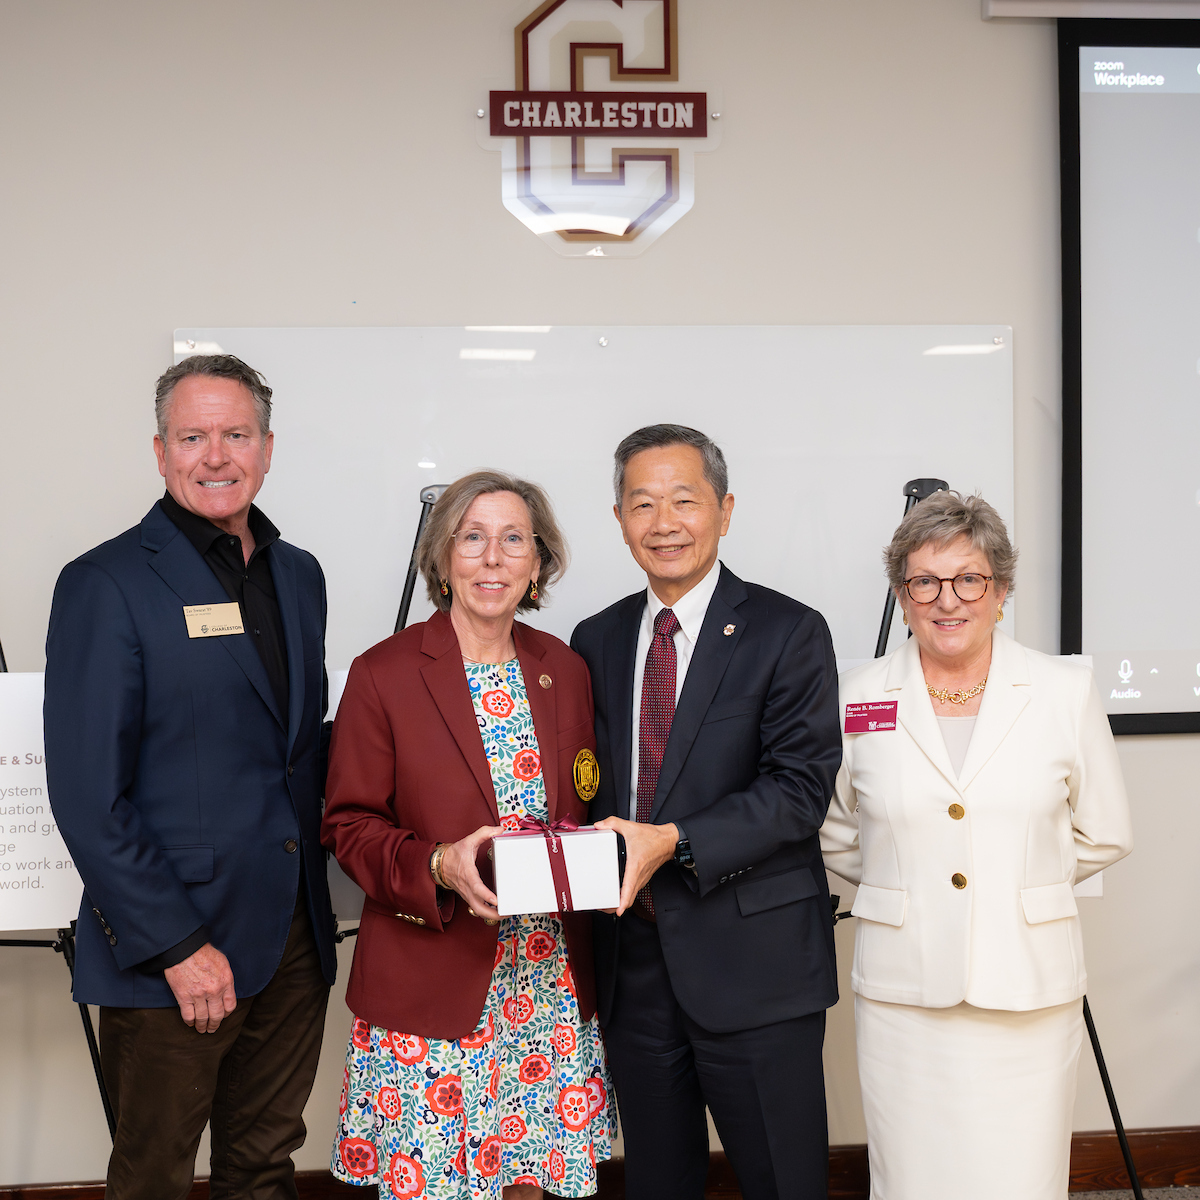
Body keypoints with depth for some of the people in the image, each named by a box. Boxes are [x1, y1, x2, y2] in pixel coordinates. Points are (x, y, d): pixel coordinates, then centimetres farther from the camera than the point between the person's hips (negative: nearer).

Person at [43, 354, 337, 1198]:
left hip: (294, 939, 6)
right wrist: (177, 945, -16)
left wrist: (314, 897, 6)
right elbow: (88, 798, -13)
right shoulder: (107, 584, -9)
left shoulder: (299, 575, 11)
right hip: (169, 955, -5)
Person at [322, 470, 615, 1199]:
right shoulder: (384, 674, -6)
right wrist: (437, 865, -21)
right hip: (432, 984, -3)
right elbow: (349, 824, -4)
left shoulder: (565, 671, 7)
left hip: (552, 980, 4)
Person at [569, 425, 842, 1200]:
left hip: (753, 965, -4)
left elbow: (800, 787, -13)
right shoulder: (598, 641, 11)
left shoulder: (788, 633, -5)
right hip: (632, 962, 5)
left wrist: (676, 843, -23)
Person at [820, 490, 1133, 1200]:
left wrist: (1016, 883, 10)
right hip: (903, 988, 0)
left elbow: (1105, 836, 11)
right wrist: (907, 882, 8)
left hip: (1029, 989, 0)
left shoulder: (1068, 693, 1)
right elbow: (835, 837, 15)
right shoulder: (857, 700, 2)